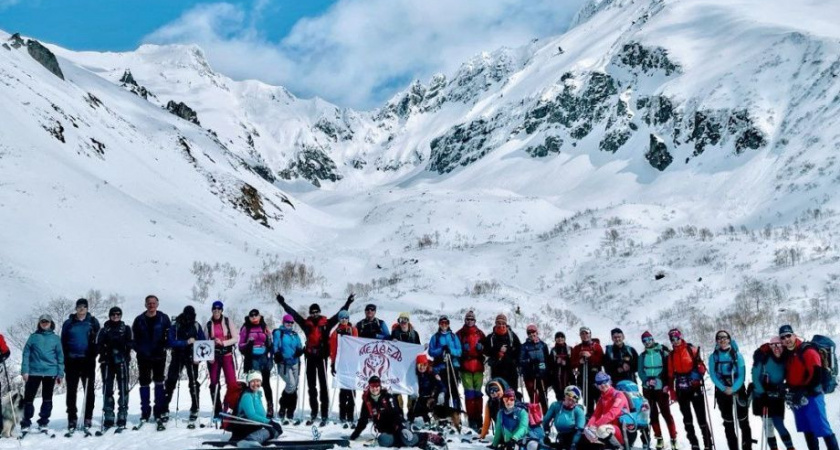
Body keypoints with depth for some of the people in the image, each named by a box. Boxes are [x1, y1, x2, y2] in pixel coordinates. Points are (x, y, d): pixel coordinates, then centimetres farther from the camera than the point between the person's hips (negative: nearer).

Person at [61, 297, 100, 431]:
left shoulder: (93, 322, 5)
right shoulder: (69, 323, 8)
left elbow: (98, 340, 2)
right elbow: (63, 342, 8)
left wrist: (93, 355, -10)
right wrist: (66, 357, -3)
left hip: (88, 360, -1)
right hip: (72, 360, 1)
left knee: (89, 389, 2)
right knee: (71, 390, 2)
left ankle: (88, 418, 7)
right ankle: (72, 418, 7)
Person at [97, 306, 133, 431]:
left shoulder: (126, 329, 13)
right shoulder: (104, 330, 14)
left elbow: (131, 343, 4)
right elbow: (98, 345, 6)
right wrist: (104, 352, -12)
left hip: (122, 361, -1)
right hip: (107, 361, 1)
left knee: (123, 388, -5)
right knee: (107, 388, -1)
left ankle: (122, 416, -2)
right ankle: (108, 417, 2)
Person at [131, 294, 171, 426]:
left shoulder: (163, 318, 2)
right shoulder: (139, 320, 4)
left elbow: (169, 335, 3)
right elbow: (134, 338, 6)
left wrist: (163, 347, -10)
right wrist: (139, 350, -6)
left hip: (159, 356, -1)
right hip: (144, 357, 1)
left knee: (159, 383, 3)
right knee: (144, 383, 6)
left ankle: (159, 413, 7)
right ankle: (145, 413, 14)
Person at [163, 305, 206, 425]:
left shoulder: (196, 326, 0)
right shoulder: (175, 327, -5)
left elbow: (203, 343, 1)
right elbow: (171, 342, -15)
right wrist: (186, 342, -26)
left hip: (192, 358, 1)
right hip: (178, 357, 0)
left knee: (193, 383, 0)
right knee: (170, 382, -2)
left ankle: (194, 410, 9)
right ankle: (165, 410, 4)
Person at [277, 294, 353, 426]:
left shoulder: (326, 323, 3)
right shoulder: (306, 323, 9)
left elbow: (339, 314, 4)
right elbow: (293, 313, 13)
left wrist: (348, 303, -1)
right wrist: (283, 303, 14)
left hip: (322, 356, -3)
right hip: (310, 357, 3)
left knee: (323, 385, -3)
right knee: (311, 385, 10)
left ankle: (324, 415, -3)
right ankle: (313, 413, 19)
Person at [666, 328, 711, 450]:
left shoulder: (692, 350, -3)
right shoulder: (671, 355, 9)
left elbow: (701, 366, -4)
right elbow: (670, 374, 12)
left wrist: (698, 379, -20)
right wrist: (671, 390, 9)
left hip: (695, 387, -4)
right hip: (681, 390, 4)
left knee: (701, 417, -1)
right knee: (687, 418, 6)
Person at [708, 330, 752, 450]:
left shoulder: (737, 355, -4)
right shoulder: (713, 357, 0)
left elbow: (742, 374, -9)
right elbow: (713, 375, -4)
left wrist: (733, 388, -21)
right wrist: (724, 388, -17)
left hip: (738, 390, -1)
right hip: (722, 392, 2)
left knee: (743, 421, 0)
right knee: (728, 423, 6)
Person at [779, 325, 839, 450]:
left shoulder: (808, 351, -11)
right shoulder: (787, 355, 13)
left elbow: (816, 375, -20)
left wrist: (804, 392, -23)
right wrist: (792, 390, 10)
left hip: (811, 396, -8)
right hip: (797, 399, 8)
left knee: (823, 429, -10)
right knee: (808, 431, 13)